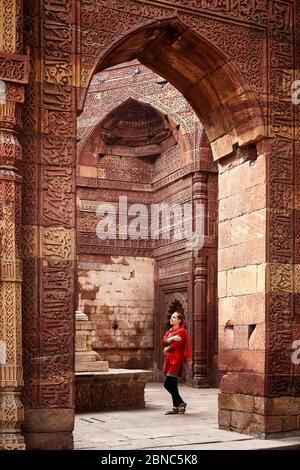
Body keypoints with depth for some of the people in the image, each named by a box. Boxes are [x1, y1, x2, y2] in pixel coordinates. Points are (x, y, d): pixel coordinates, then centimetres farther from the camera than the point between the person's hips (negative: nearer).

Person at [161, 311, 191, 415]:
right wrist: (172, 338, -15)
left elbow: (177, 345, -15)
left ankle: (180, 403, 2)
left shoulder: (181, 331, -6)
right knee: (172, 385, 8)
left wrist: (167, 349, 0)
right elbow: (163, 342, 3)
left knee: (168, 384, -12)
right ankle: (176, 407, 13)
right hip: (169, 359, 8)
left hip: (176, 359, -8)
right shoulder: (169, 331, 18)